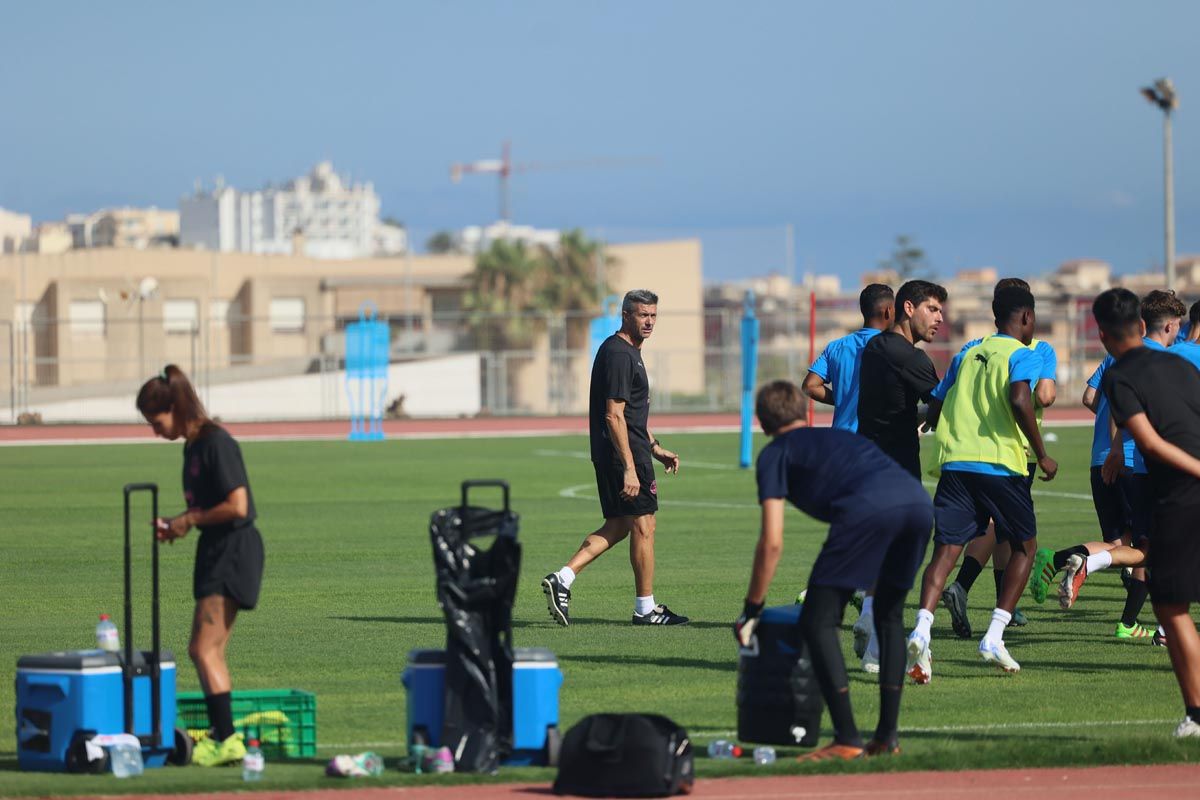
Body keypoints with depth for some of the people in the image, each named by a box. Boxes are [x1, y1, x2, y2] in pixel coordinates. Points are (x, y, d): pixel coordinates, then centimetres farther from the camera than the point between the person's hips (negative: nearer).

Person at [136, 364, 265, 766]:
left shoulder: (217, 444, -16)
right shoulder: (193, 447, 13)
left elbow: (237, 506, -21)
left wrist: (191, 520, -10)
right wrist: (176, 524, 7)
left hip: (235, 549, -10)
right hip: (215, 552, 10)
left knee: (205, 649, -11)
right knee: (205, 651, 10)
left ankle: (226, 740, -11)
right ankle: (221, 734, 13)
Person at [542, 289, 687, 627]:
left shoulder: (628, 351, 17)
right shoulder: (619, 354, -16)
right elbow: (614, 415, -22)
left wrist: (655, 448, 28)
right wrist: (629, 468, -24)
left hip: (611, 456, 10)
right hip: (624, 453, -10)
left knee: (617, 526, 13)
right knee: (643, 527, -1)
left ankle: (562, 579, 4)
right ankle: (645, 608, 7)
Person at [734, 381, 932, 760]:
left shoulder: (776, 453, 20)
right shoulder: (841, 435, 39)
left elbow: (772, 543, 12)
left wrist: (751, 609, 21)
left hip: (869, 511, -6)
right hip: (918, 500, 6)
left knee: (817, 623, 3)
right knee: (889, 616, 24)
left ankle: (847, 739, -4)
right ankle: (887, 736, 20)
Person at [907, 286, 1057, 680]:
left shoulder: (968, 354, 19)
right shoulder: (1024, 356, 0)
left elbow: (935, 410, 18)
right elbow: (1019, 400, -18)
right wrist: (1042, 455, -10)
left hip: (954, 460, 5)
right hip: (1000, 464, -5)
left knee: (946, 551, -1)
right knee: (1024, 544, 14)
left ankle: (921, 629, -24)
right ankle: (994, 637, 4)